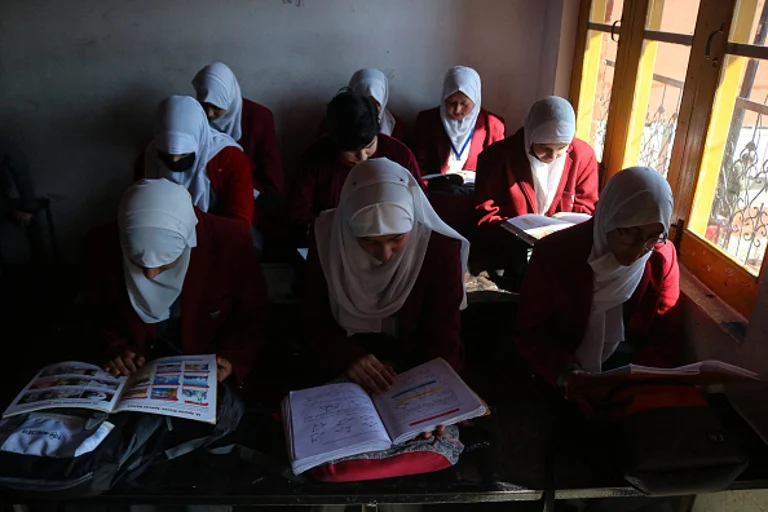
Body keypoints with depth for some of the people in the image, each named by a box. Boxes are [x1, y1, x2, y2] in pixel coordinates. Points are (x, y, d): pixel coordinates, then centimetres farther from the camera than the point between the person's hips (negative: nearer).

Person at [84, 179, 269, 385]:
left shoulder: (231, 240, -22)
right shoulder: (101, 245, -15)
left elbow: (252, 315, -5)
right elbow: (98, 312, 5)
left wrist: (233, 359, -19)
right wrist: (116, 347, -11)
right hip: (137, 375, 2)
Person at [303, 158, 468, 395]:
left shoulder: (441, 250, -18)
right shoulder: (327, 241, -15)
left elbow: (444, 338, -12)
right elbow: (316, 319, -7)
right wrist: (348, 357, -25)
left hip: (417, 380, -1)